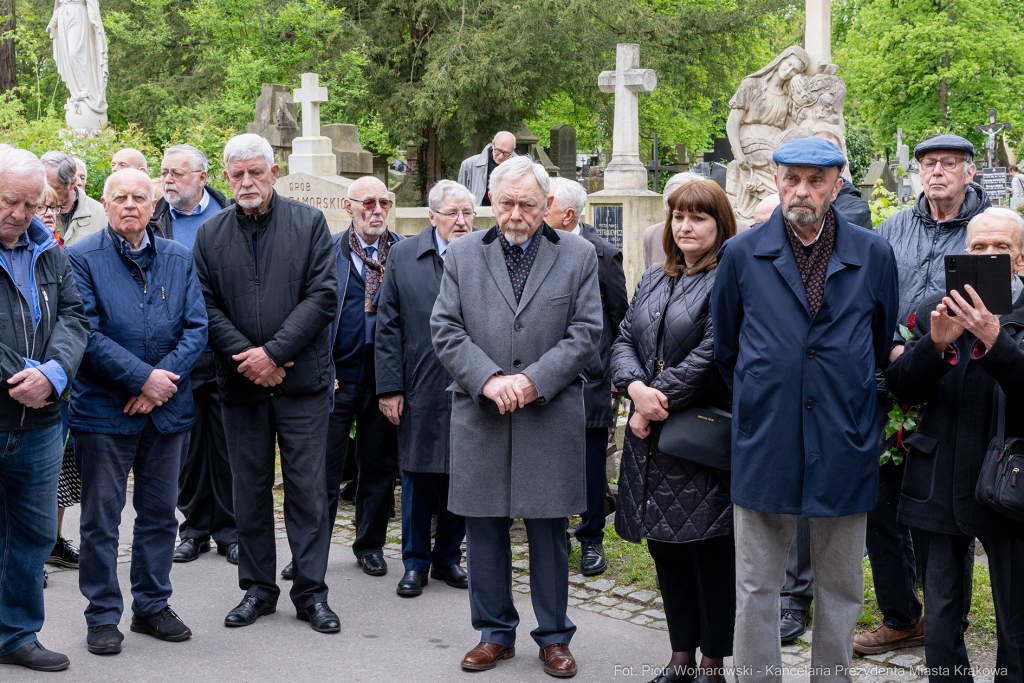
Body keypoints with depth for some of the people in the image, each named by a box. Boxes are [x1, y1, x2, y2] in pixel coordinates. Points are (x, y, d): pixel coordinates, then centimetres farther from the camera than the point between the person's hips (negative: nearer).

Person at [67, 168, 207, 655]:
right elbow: (86, 333, -12)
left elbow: (197, 327, 2)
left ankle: (152, 605, 25)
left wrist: (163, 381, -11)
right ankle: (102, 615, 14)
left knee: (160, 513, 12)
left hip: (166, 408, 4)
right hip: (103, 409, -4)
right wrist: (142, 376, -17)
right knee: (101, 518, 3)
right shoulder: (82, 258, -5)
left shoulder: (179, 259, 7)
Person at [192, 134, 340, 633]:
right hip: (240, 381, 2)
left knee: (307, 489, 2)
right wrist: (245, 357, -11)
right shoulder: (210, 234, 7)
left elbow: (323, 295, -8)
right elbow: (205, 305, 2)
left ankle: (310, 592, 11)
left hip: (301, 379, -2)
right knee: (249, 489, 10)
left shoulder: (309, 223, 0)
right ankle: (257, 588, 21)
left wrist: (274, 352, -15)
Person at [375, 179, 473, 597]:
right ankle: (415, 563, 22)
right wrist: (389, 386, -3)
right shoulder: (403, 257, 3)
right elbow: (388, 326, 2)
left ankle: (448, 558, 27)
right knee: (417, 477, 7)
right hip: (420, 392, 0)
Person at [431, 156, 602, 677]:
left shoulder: (578, 256, 4)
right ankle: (495, 633, 22)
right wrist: (488, 379, -13)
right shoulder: (462, 254, 7)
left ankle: (554, 637, 19)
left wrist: (533, 380, -14)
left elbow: (585, 333, -2)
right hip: (479, 417, 2)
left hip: (550, 417, -1)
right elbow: (444, 328, 1)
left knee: (549, 530, 6)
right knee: (485, 528, 8)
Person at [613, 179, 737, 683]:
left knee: (709, 548, 1)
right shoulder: (654, 280, 15)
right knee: (665, 546, 13)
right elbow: (624, 342, 9)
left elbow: (710, 357, -18)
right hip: (652, 434, 7)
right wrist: (638, 389, -11)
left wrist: (657, 404, -14)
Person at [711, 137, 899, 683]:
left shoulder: (874, 255, 2)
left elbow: (884, 349, 14)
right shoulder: (741, 255, 1)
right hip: (765, 449, -1)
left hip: (844, 449, 1)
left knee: (841, 590, 11)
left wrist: (850, 402, 13)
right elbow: (725, 350, 12)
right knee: (756, 590, 6)